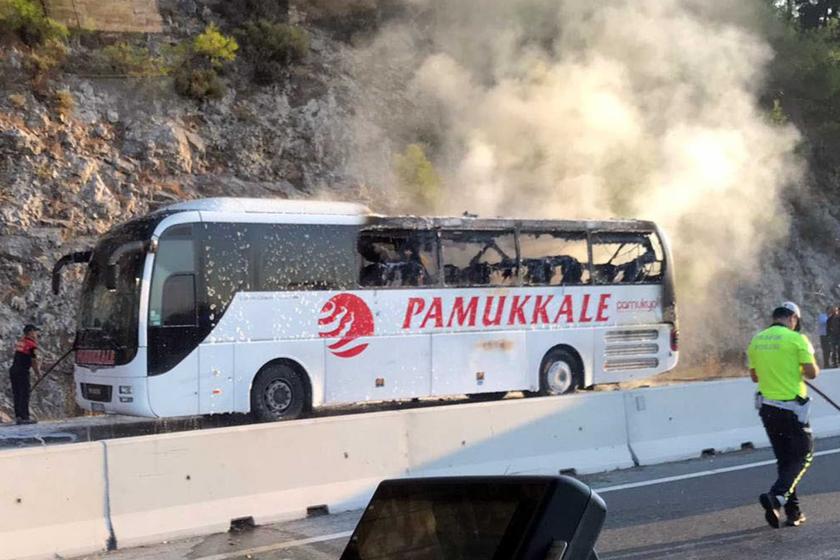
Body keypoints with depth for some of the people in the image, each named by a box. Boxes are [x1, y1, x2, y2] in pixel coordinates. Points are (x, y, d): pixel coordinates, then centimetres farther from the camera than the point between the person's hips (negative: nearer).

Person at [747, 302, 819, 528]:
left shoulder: (756, 340, 7)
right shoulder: (797, 339, -11)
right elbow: (811, 373, -13)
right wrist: (813, 367, 9)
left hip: (767, 408, 6)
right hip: (792, 409, -6)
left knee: (784, 459, 14)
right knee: (803, 455, 6)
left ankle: (793, 512, 14)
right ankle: (776, 496, -14)